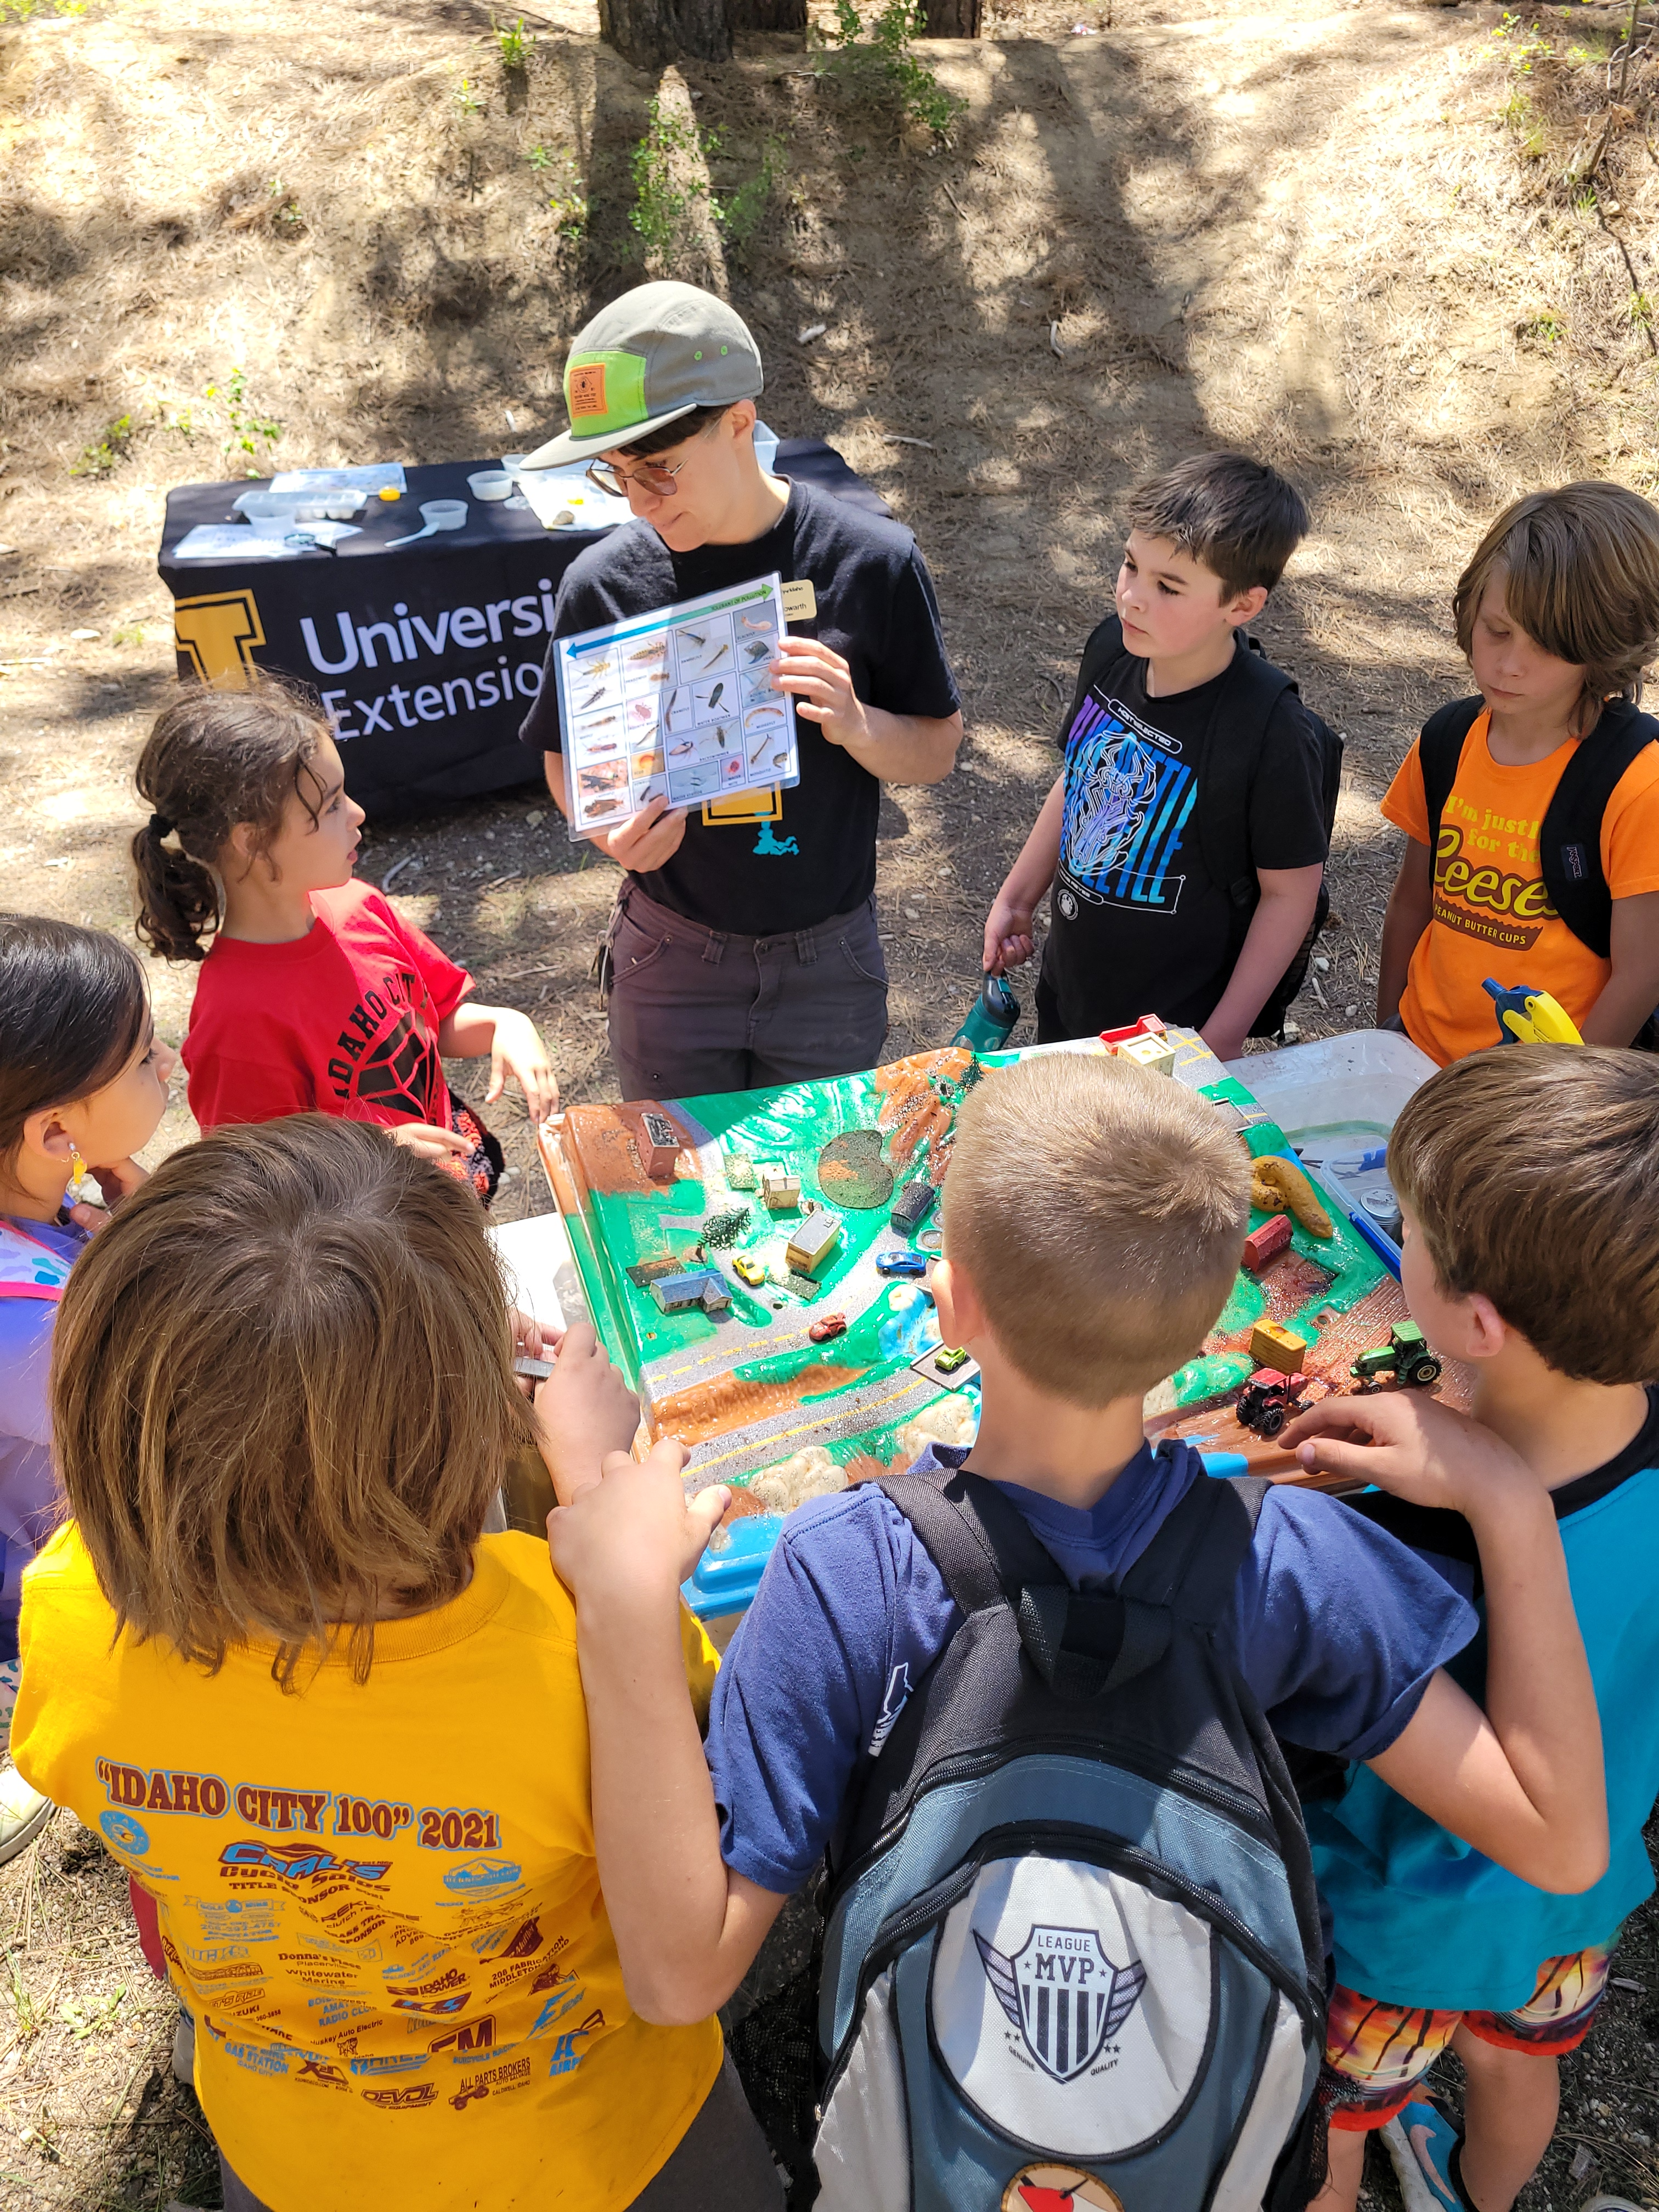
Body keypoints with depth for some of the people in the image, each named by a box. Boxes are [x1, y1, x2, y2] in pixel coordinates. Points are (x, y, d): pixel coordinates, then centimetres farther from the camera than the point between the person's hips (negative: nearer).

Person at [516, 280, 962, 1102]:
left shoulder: (870, 561, -12)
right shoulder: (604, 583, -10)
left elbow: (937, 748, -4)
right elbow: (568, 759, 2)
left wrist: (855, 724, -26)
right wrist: (613, 829, -20)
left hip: (828, 962, 0)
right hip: (670, 957, 1)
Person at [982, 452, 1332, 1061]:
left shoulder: (1273, 736, -27)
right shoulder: (1111, 649, -8)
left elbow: (1291, 892, -17)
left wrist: (1224, 1038, -14)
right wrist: (1017, 896, 14)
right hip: (1066, 990, 6)